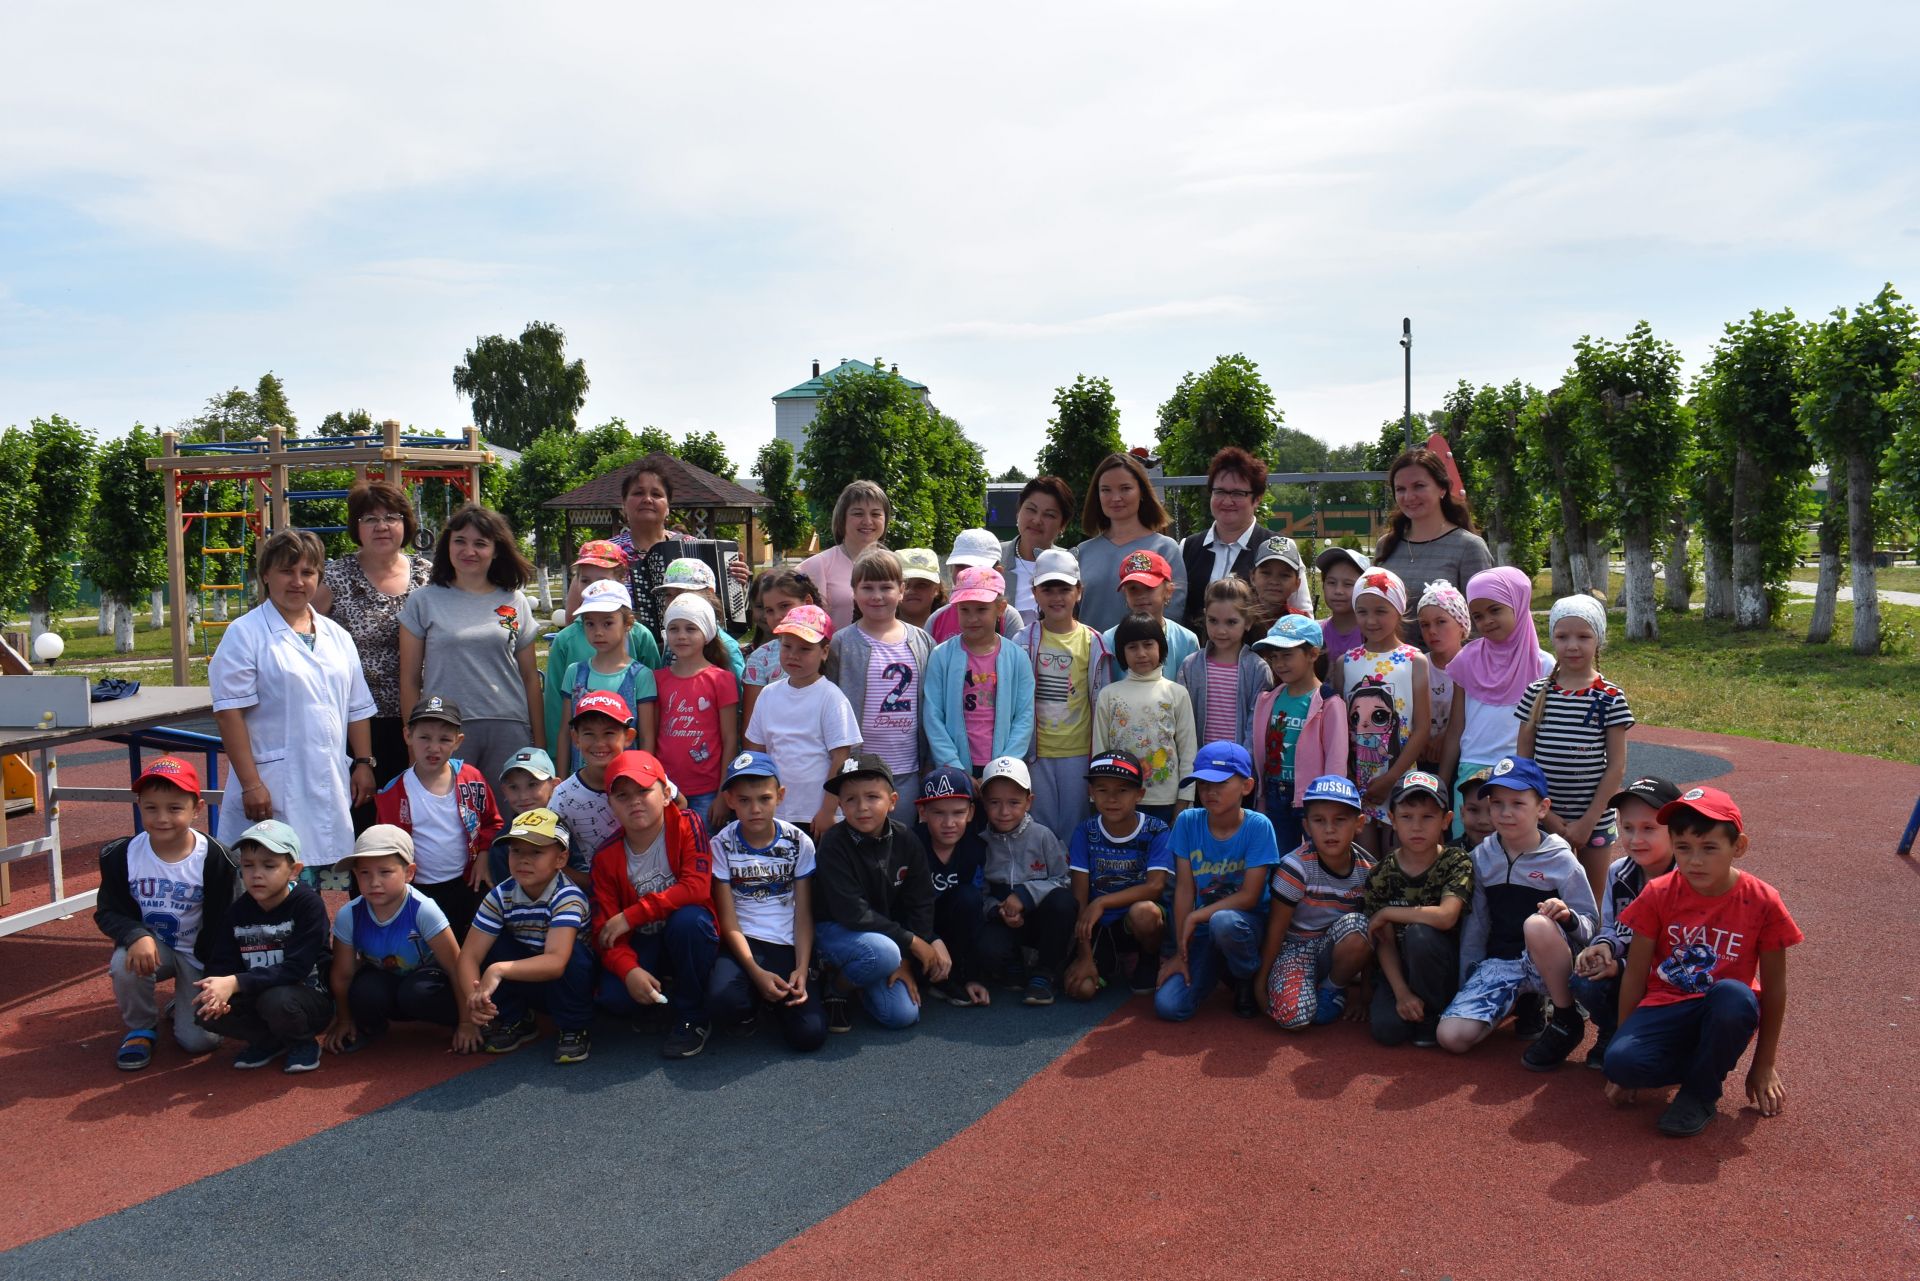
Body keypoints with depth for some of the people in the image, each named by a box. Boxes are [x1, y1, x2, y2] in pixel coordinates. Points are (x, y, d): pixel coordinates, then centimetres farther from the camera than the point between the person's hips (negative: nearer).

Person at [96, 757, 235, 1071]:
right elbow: (108, 912, -8)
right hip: (149, 946, 2)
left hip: (198, 952, -2)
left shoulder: (214, 858, -20)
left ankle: (184, 1001, 26)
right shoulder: (122, 855, -14)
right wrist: (137, 936, -30)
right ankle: (141, 1029, -4)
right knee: (125, 963, -35)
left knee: (199, 1040, -12)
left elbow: (221, 924, -13)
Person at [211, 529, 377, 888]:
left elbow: (357, 709, 19)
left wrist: (364, 763, 9)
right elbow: (229, 713, -10)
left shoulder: (336, 636, 15)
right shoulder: (244, 634, -3)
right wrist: (250, 784, -16)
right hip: (273, 794, -6)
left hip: (330, 792, 6)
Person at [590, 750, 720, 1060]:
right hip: (642, 945, 3)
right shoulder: (607, 857, -6)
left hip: (689, 940, -3)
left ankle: (692, 1017, -16)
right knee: (613, 997, -25)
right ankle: (663, 994, 12)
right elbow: (604, 927, -8)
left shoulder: (687, 825, -15)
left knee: (687, 918, -37)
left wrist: (630, 916, -26)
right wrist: (629, 969, -29)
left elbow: (697, 888, -27)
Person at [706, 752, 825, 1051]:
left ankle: (778, 998, 13)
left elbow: (803, 914, 1)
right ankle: (751, 1007, 2)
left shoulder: (799, 843, 1)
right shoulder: (722, 845, -2)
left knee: (809, 1034, -19)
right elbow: (728, 920, -5)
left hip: (786, 947, 1)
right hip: (742, 943, -1)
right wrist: (756, 973, -17)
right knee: (722, 1001, -35)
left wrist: (801, 969, -14)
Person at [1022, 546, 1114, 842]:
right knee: (1041, 828, 8)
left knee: (1074, 828, 7)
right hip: (1036, 752, 1)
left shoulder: (1093, 642, 0)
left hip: (1078, 751, 0)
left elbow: (1102, 703, 3)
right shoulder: (1025, 641, 1)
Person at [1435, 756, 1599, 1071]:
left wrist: (1568, 917, -28)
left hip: (1549, 961, -3)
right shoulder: (1482, 857, 5)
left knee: (1537, 924, -40)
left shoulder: (1561, 860, -6)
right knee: (1452, 1036, -19)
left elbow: (1589, 926, -4)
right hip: (1499, 962, 4)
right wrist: (1467, 983, 10)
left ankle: (1567, 1021, -15)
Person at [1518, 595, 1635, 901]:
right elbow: (1523, 758, 2)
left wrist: (1588, 821, -10)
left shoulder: (1610, 698, -4)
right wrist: (1545, 814, -7)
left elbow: (1616, 766, -5)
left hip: (1595, 818, -1)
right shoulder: (1537, 693, 0)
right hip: (1544, 817, 1)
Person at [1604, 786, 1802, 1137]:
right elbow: (1635, 975, -2)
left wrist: (1764, 1065, 1)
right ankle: (1711, 1062, 2)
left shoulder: (1763, 902, -10)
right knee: (1620, 1061, -30)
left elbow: (1773, 987, -2)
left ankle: (1701, 1093, -12)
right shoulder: (1658, 895, -8)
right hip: (1666, 1007, 1)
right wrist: (1626, 1040, -1)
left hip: (1723, 1014, 0)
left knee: (1734, 995, -38)